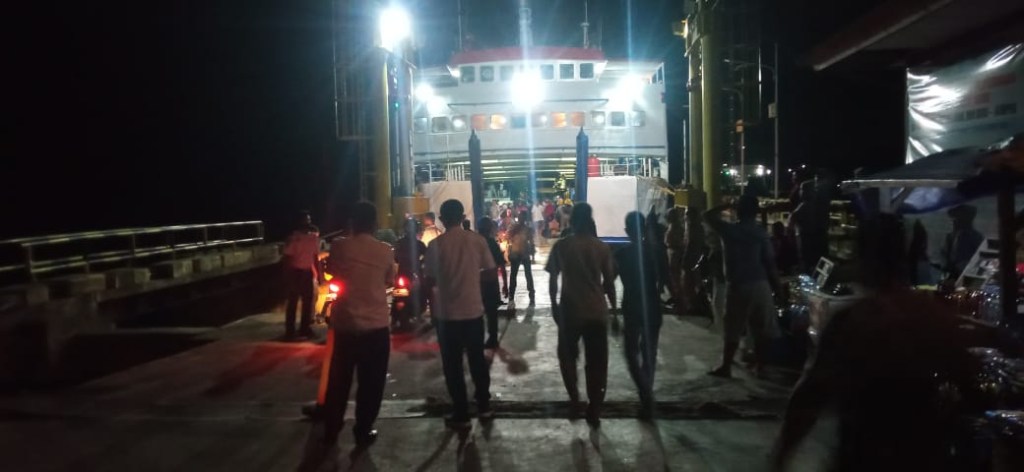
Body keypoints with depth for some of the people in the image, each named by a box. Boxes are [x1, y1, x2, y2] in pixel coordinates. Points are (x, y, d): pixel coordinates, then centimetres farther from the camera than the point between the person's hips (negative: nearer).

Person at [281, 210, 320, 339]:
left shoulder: (314, 237, 5)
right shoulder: (293, 238, -11)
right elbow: (287, 258, -10)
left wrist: (318, 274, 10)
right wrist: (287, 276, -13)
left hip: (308, 272, 5)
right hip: (295, 272, -5)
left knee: (308, 300, 10)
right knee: (293, 301, 0)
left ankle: (305, 328, 21)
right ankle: (290, 330, 7)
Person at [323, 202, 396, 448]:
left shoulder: (339, 247, -7)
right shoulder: (385, 250, -7)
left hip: (344, 322, 1)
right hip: (376, 324, -1)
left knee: (339, 378, 16)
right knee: (370, 381, 10)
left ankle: (331, 429, 25)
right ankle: (363, 431, 14)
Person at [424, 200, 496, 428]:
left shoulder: (435, 245, -10)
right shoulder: (477, 240, -4)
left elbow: (430, 281, -7)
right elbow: (491, 272, 1)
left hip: (447, 313, -3)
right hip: (474, 310, 3)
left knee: (452, 365, 8)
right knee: (477, 359, 19)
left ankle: (461, 414, 13)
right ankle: (484, 406, 28)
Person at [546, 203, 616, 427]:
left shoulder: (561, 246, -4)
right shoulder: (602, 247, -2)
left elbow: (553, 280, -1)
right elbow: (609, 282, 1)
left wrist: (554, 305, 12)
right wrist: (613, 308, 12)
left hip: (570, 310, -1)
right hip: (597, 311, 1)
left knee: (567, 355, 23)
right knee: (596, 363, 9)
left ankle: (574, 396, 15)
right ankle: (594, 412, 14)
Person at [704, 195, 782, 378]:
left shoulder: (730, 230, -6)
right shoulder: (761, 232, 0)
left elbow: (707, 216, 8)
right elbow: (770, 262, -1)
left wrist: (726, 205, 12)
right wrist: (777, 287, 6)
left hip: (739, 286, -3)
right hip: (761, 284, 3)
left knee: (732, 330, 3)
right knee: (760, 329, 12)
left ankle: (726, 367, 8)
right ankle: (759, 365, 19)